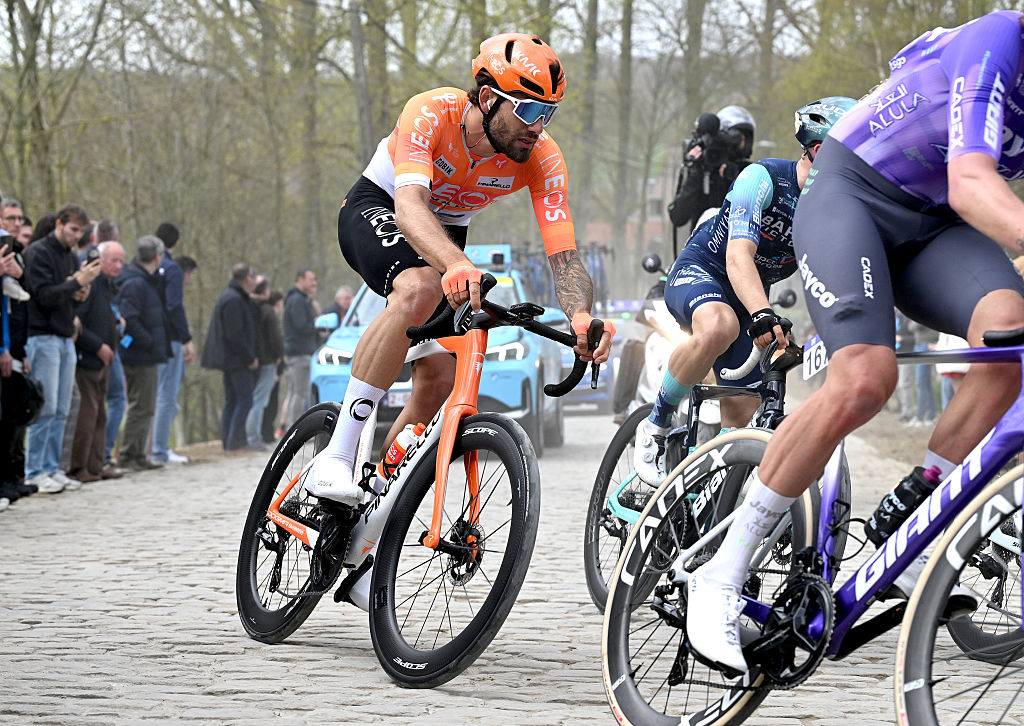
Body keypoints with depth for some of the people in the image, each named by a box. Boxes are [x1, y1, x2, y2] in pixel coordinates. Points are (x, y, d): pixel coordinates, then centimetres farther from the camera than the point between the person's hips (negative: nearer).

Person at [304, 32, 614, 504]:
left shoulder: (542, 160, -22)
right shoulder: (431, 114, -33)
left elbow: (564, 257, -28)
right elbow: (410, 206, -48)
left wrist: (582, 318, -50)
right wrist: (457, 264, -68)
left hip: (445, 233, 5)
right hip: (376, 209, -5)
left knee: (439, 378, -11)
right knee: (421, 289, -37)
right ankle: (336, 455, -35)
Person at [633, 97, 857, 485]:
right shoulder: (763, 179, -26)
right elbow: (739, 256, -37)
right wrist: (762, 315, -55)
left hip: (748, 295, 6)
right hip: (698, 272, -6)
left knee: (742, 413, -6)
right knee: (719, 327, -40)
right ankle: (655, 427, -21)